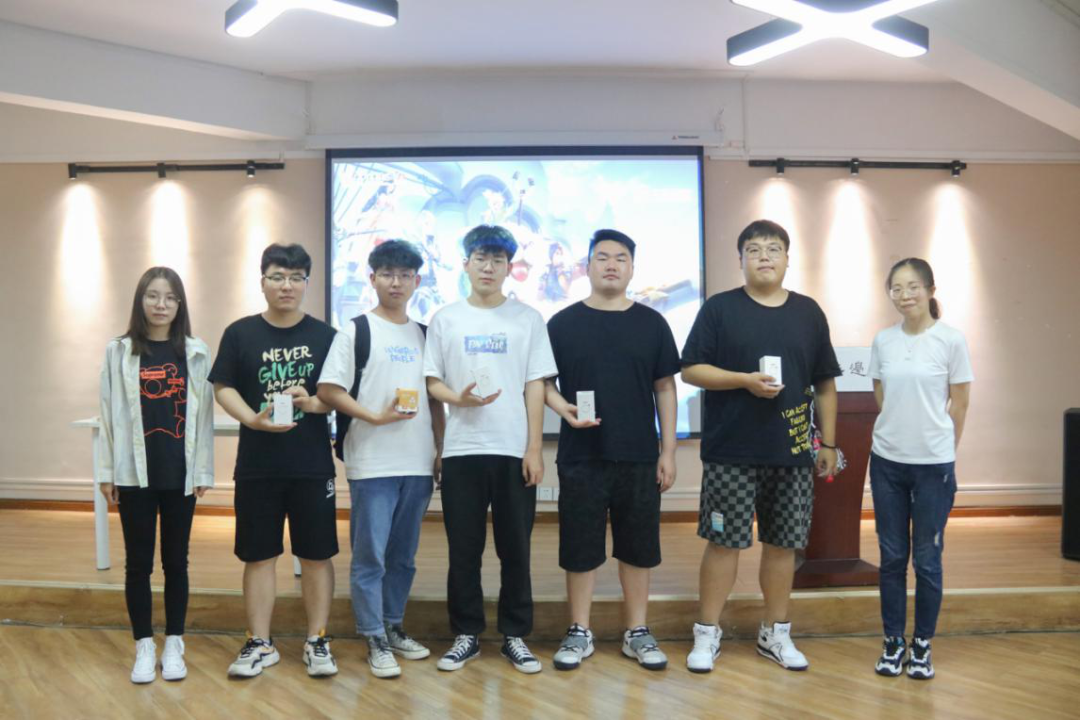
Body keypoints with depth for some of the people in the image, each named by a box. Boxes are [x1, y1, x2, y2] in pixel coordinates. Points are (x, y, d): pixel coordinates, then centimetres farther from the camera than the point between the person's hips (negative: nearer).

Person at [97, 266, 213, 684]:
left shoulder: (195, 353, 2)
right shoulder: (119, 352, 1)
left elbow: (202, 415, 2)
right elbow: (110, 414, 1)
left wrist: (203, 471, 0)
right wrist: (106, 471, -1)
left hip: (180, 474, 0)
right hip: (135, 473, 0)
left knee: (175, 560, 10)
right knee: (138, 562, 7)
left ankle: (173, 645, 21)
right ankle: (144, 646, 20)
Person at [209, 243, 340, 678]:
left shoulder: (325, 336, 2)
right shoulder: (240, 333, 2)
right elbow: (223, 388, 0)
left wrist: (313, 403, -19)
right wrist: (253, 419, -18)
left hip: (313, 465, 0)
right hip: (257, 466, 0)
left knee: (316, 555, 6)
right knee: (259, 556, 8)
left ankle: (317, 641, 20)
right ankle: (260, 644, 21)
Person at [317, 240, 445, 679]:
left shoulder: (424, 335, 13)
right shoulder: (356, 331, -1)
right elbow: (328, 390, -7)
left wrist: (441, 450, 9)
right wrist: (376, 417, -16)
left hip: (418, 464, 5)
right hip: (372, 464, -4)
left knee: (403, 555, 13)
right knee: (370, 555, 0)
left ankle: (394, 627, 27)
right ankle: (375, 640, 12)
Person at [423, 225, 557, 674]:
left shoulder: (528, 319, 5)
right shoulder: (445, 319, 7)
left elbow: (535, 386, 2)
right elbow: (432, 381, 7)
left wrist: (534, 448, -4)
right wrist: (458, 398, -15)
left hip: (514, 450, 0)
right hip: (462, 450, 1)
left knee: (515, 549, 5)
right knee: (463, 549, 6)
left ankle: (515, 636, 18)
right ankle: (466, 635, 19)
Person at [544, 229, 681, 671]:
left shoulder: (651, 323, 5)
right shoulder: (563, 323, 2)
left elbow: (665, 388, 7)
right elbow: (543, 382, 5)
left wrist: (668, 451, 2)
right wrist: (563, 408, -17)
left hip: (639, 457, 1)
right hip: (581, 457, -1)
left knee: (637, 547, 9)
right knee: (579, 547, 5)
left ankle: (637, 633, 23)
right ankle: (579, 633, 19)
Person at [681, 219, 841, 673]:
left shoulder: (809, 313, 9)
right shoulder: (719, 308, 0)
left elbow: (825, 384, 12)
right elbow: (691, 370, -6)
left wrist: (829, 442, 9)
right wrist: (746, 380, -17)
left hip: (793, 452, 3)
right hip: (730, 452, -3)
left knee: (782, 543, 10)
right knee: (724, 542, 2)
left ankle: (775, 634, 25)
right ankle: (707, 634, 15)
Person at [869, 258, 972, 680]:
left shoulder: (951, 340, -7)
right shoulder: (882, 341, 2)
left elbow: (959, 403, 0)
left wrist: (941, 448, 5)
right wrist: (898, 431, 10)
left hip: (934, 464, -3)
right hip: (887, 460, 3)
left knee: (927, 558, 6)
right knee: (892, 556, 9)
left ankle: (922, 645, 22)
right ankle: (893, 642, 22)